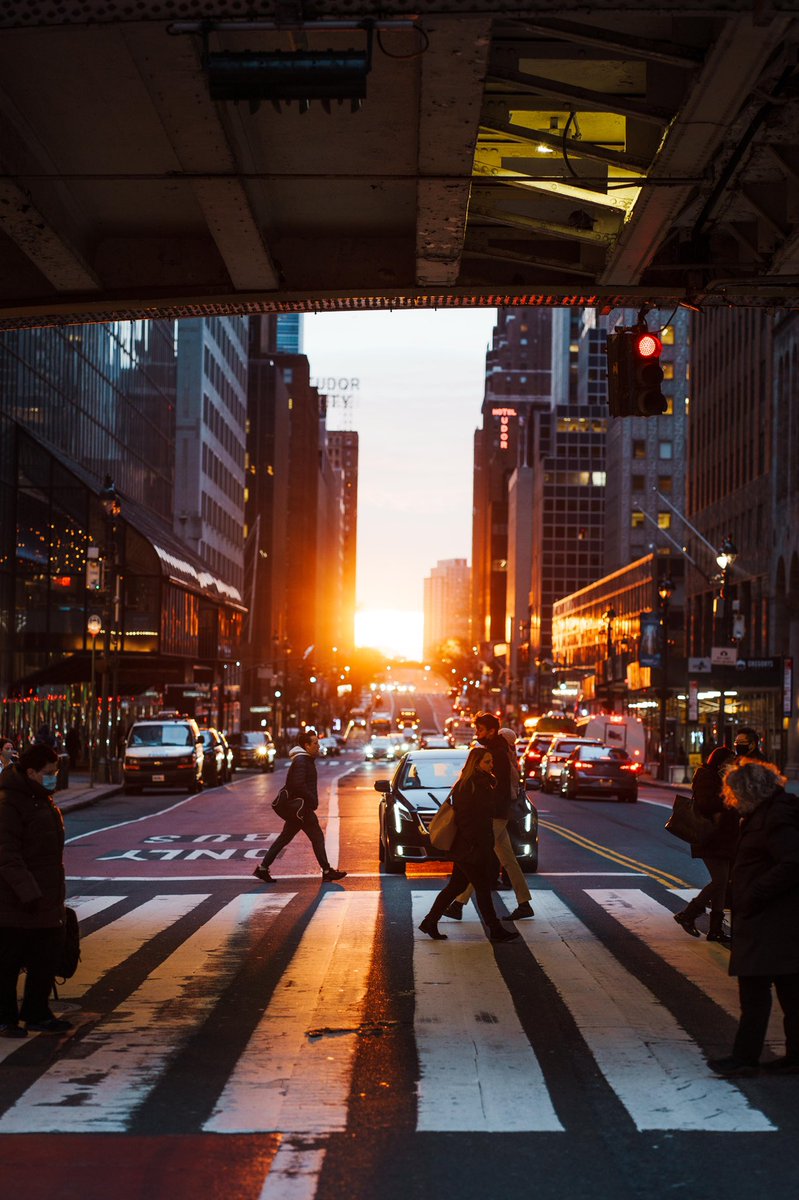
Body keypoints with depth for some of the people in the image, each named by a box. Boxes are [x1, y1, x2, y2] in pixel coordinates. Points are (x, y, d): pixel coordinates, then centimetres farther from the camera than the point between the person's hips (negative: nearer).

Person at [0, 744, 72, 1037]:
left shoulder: (42, 800, 13)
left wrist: (56, 891, 22)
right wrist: (28, 891, -26)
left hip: (47, 901, 9)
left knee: (46, 959, 13)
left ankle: (37, 1014, 24)